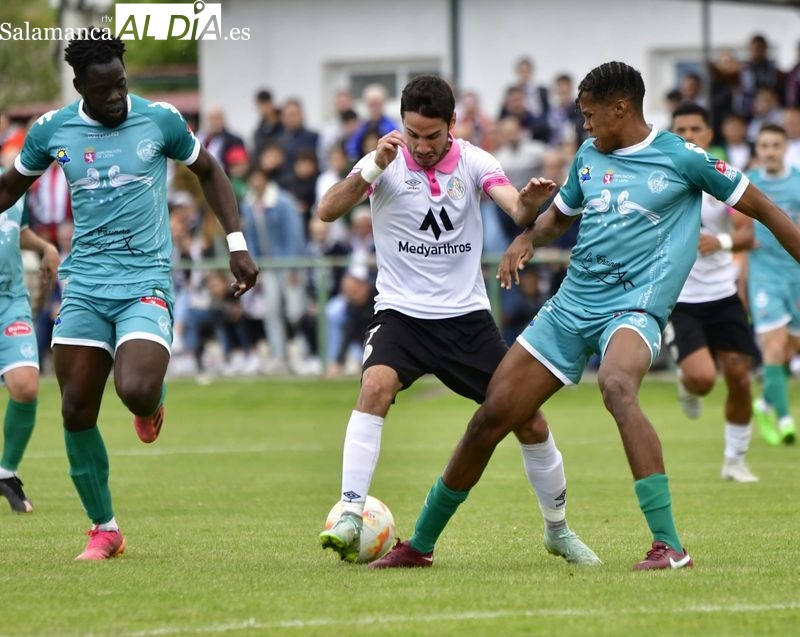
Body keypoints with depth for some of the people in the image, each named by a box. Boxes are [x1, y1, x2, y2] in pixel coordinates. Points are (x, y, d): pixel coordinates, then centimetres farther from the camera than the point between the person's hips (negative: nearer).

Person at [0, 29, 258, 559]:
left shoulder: (160, 120, -3)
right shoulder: (52, 131, 1)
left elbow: (209, 172, 13)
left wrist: (237, 245, 7)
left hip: (147, 283, -3)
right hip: (85, 286, 3)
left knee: (136, 393, -25)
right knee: (76, 411, -2)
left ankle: (153, 401, 15)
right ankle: (104, 530, 14)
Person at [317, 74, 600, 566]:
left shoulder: (473, 162, -4)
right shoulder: (388, 161, -8)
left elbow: (517, 209, -19)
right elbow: (328, 211, -19)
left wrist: (530, 204, -43)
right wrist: (372, 168, -33)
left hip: (468, 314, 2)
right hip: (402, 313, -2)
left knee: (530, 422, 0)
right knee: (377, 386, -31)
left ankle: (558, 529, 23)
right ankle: (350, 518, -29)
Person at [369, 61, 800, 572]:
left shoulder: (681, 157, -4)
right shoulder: (588, 157, 13)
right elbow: (559, 214, 30)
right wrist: (527, 238, 8)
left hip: (633, 309, -6)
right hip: (570, 307, 6)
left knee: (617, 387, -39)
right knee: (490, 419, 3)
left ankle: (669, 547, -39)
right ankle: (420, 545, 20)